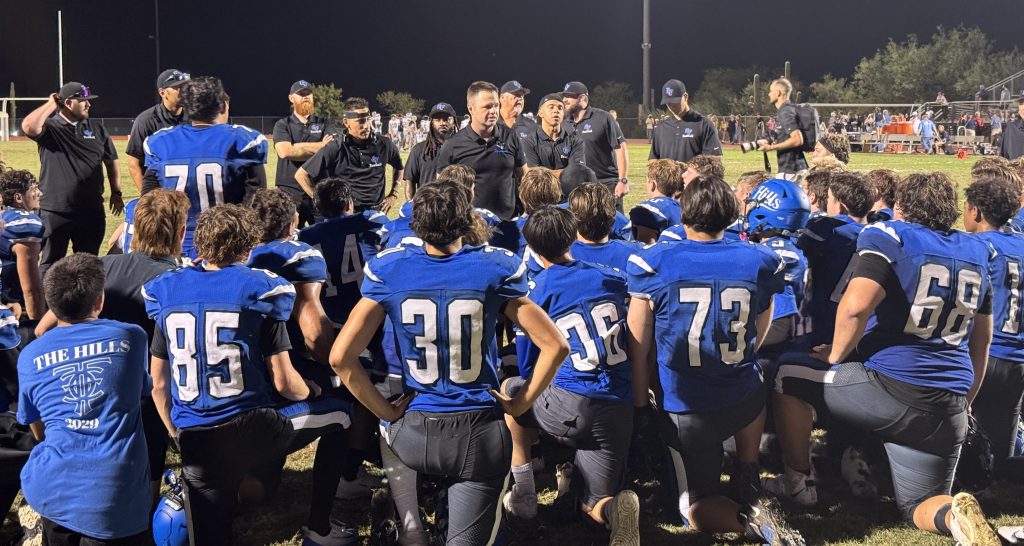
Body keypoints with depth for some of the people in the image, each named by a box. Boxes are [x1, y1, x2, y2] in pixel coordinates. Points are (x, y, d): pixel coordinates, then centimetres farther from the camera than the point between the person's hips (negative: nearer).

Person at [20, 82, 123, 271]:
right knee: (51, 264, 3)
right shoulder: (49, 128, -4)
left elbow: (111, 162, 15)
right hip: (54, 212, -4)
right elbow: (28, 127, -27)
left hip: (92, 211, 4)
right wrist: (51, 104, -14)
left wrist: (116, 193, 11)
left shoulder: (97, 130, 8)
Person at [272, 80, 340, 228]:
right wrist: (320, 146, -8)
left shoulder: (325, 124, 10)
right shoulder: (282, 125, 8)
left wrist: (296, 149, -10)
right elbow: (284, 151, -13)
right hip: (289, 192, -1)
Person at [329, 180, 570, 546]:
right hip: (479, 435, -1)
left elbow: (341, 357, -9)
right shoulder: (496, 268, -8)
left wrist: (387, 413, 1)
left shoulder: (388, 270, -6)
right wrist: (521, 404, 3)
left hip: (413, 436, 2)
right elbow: (555, 346, -8)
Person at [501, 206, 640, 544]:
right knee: (596, 506, 17)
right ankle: (615, 507, -20)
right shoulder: (612, 278, 12)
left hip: (570, 406, -3)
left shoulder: (537, 291, 2)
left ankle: (523, 496, 23)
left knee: (509, 390, 28)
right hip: (620, 410, 3)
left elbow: (527, 368, 12)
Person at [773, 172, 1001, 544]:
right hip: (949, 408, 6)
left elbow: (856, 305, -19)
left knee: (789, 375, 17)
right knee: (920, 507, 19)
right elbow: (981, 341, 22)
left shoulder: (890, 237, -3)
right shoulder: (977, 253, 16)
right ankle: (955, 514, -14)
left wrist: (835, 356, -1)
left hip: (890, 387, -6)